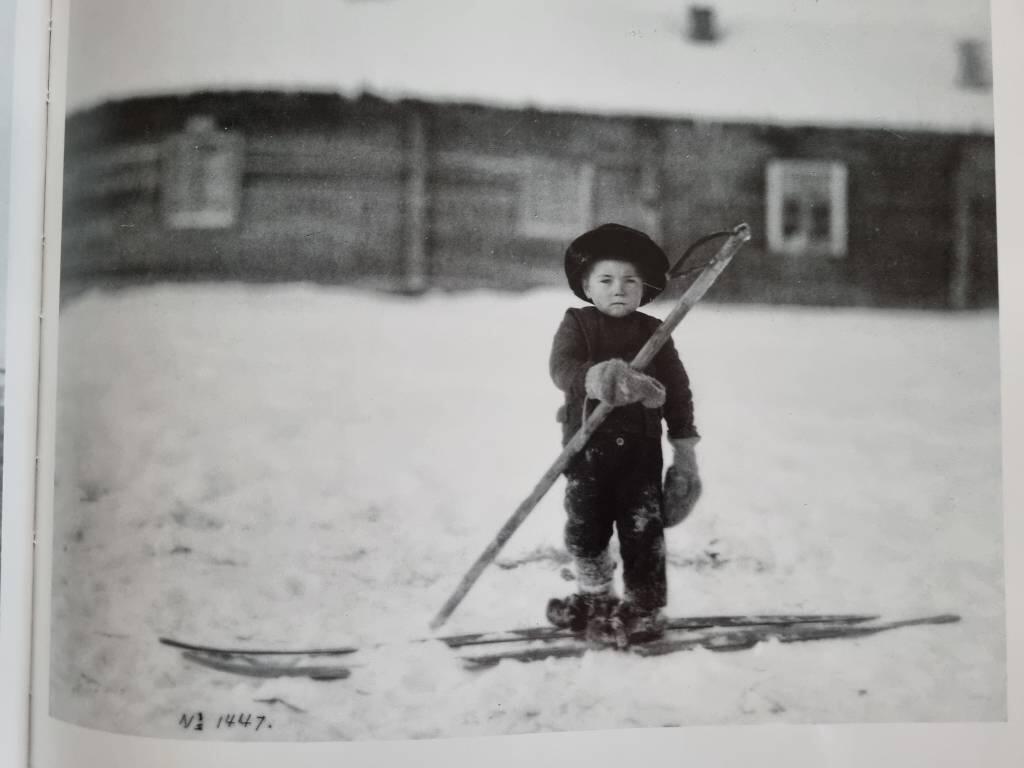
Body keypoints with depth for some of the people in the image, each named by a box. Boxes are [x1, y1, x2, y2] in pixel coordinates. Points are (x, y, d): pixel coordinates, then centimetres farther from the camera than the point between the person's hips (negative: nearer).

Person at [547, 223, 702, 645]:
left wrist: (685, 446, 4)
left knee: (642, 529, -1)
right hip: (586, 446, 1)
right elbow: (561, 367, -19)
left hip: (640, 448, -1)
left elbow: (678, 390, 5)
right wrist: (597, 378, -39)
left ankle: (644, 608, 13)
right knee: (584, 527, 12)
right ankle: (595, 598, 32)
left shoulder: (654, 333, 2)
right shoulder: (576, 325, -1)